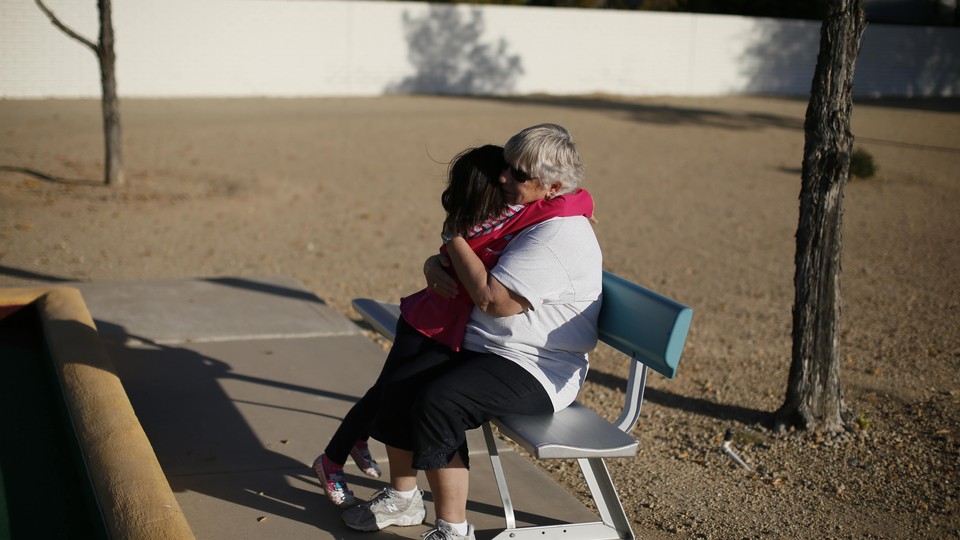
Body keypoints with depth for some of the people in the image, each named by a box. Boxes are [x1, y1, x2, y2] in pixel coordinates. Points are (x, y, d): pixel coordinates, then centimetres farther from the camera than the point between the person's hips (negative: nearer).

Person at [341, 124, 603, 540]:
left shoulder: (559, 236, -21)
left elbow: (491, 298, -27)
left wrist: (454, 236, -16)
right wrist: (434, 265, -5)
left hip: (536, 372, -10)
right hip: (477, 345, 10)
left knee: (438, 401, -29)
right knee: (396, 384, -3)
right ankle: (402, 498, 16)